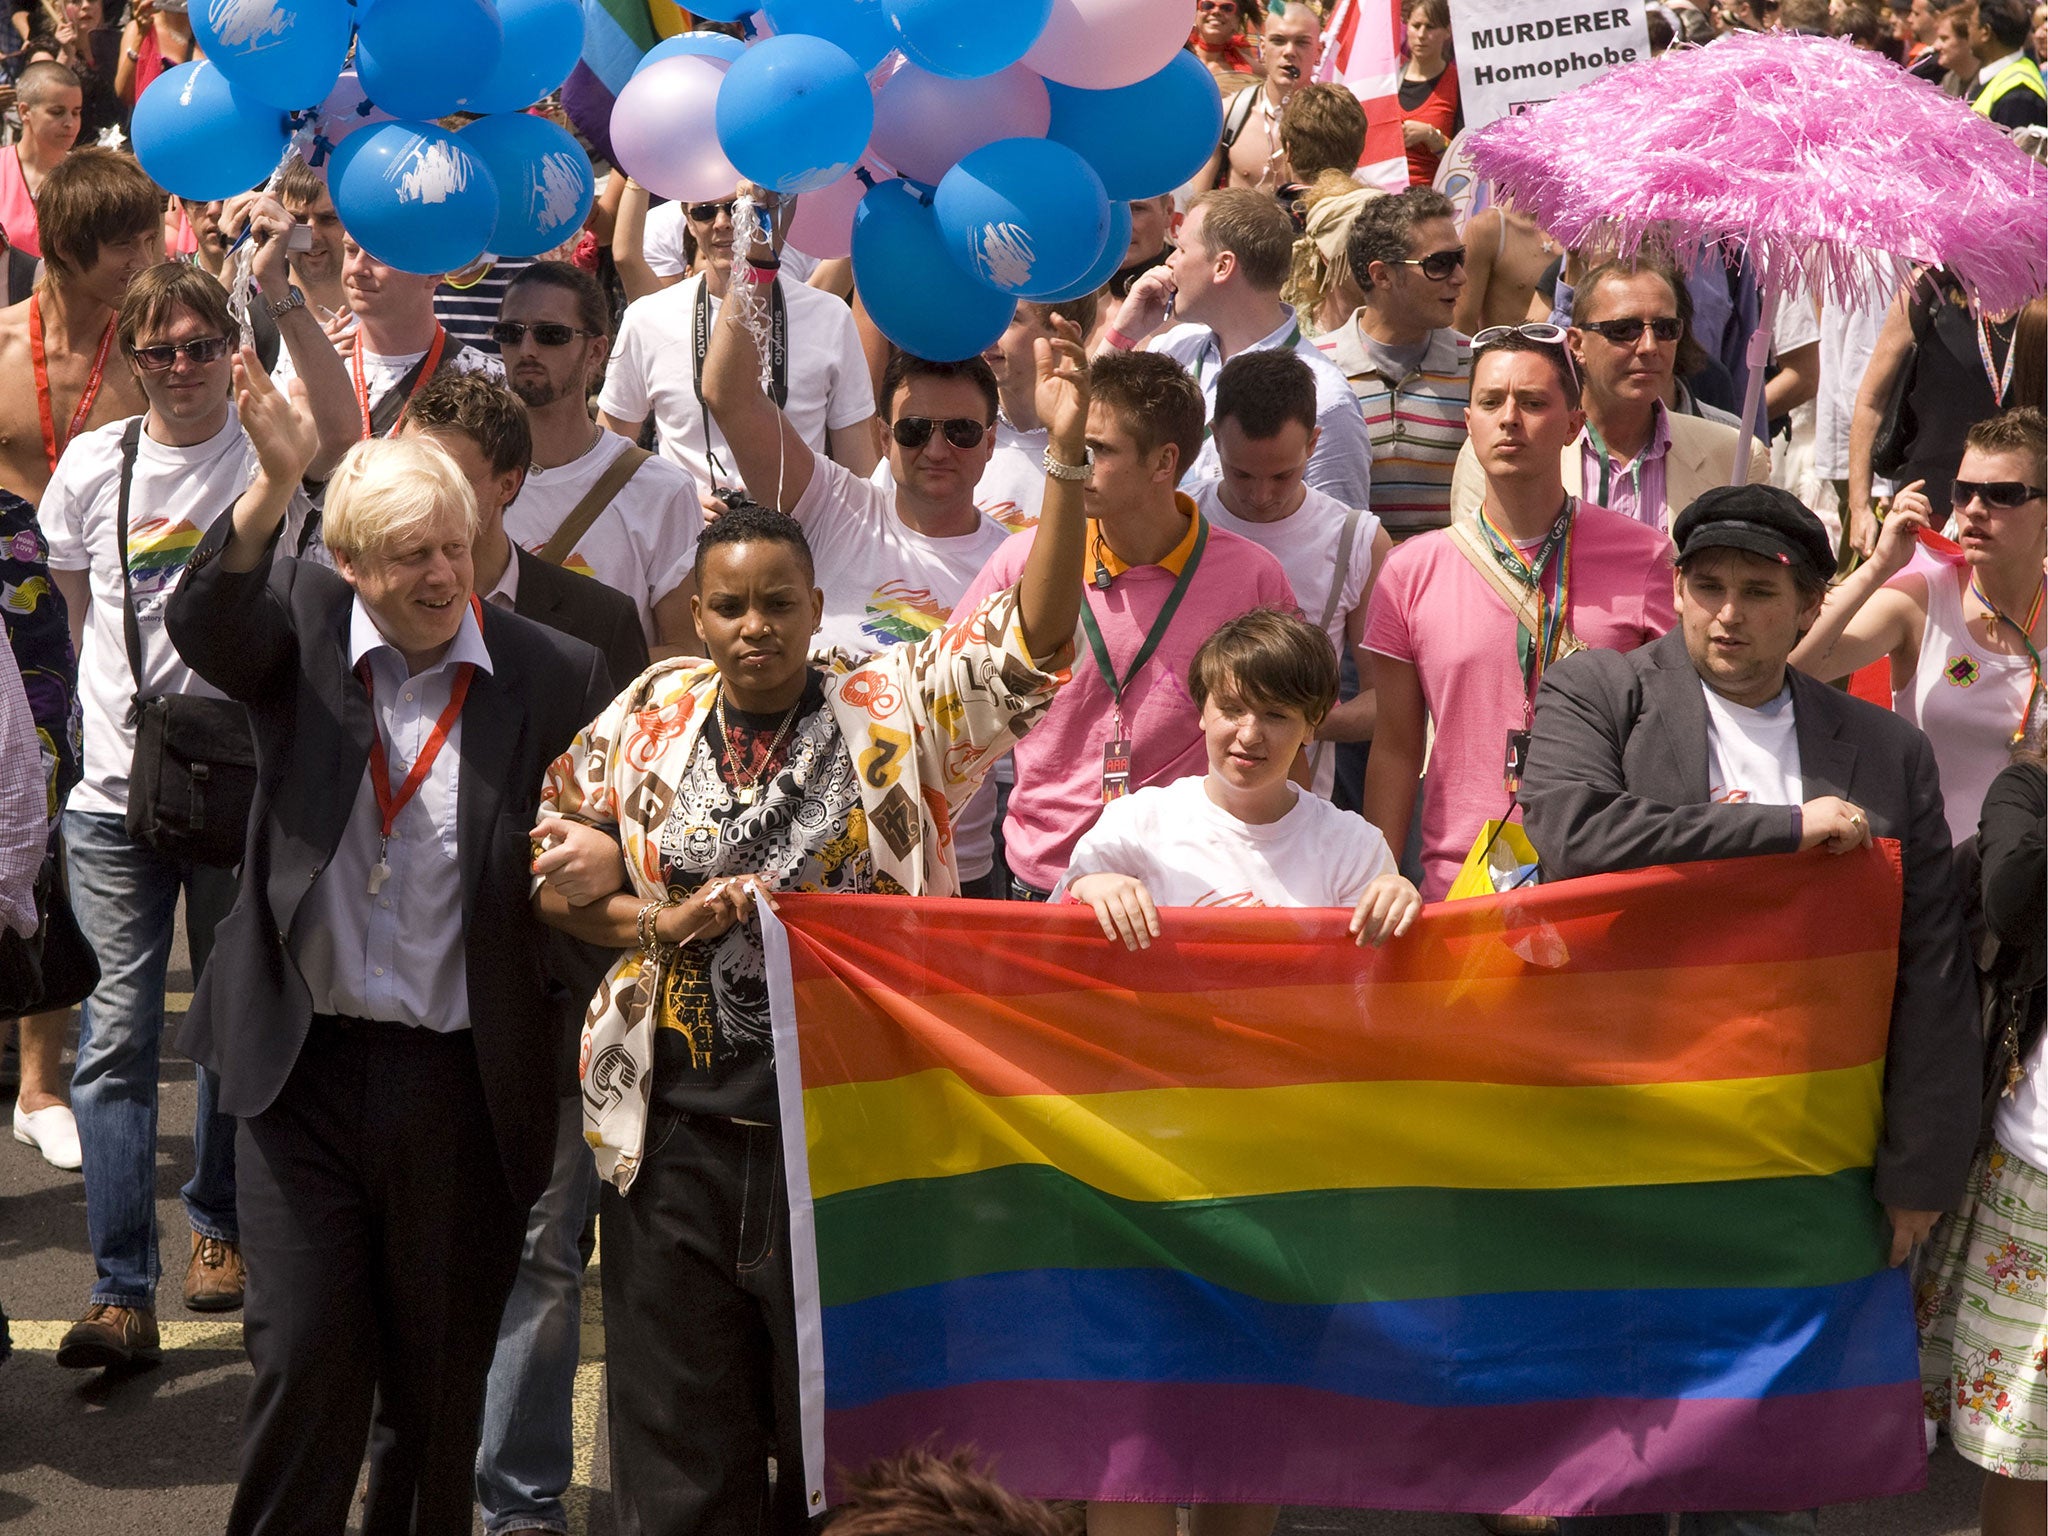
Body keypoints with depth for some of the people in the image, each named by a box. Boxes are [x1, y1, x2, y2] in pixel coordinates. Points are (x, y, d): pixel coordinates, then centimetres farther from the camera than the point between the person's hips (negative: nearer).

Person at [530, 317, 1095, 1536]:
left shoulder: (896, 714, -1)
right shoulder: (649, 717, 7)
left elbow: (1034, 638, -13)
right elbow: (551, 862, 11)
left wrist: (1067, 456, -23)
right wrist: (657, 924, -7)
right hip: (677, 1129, 2)